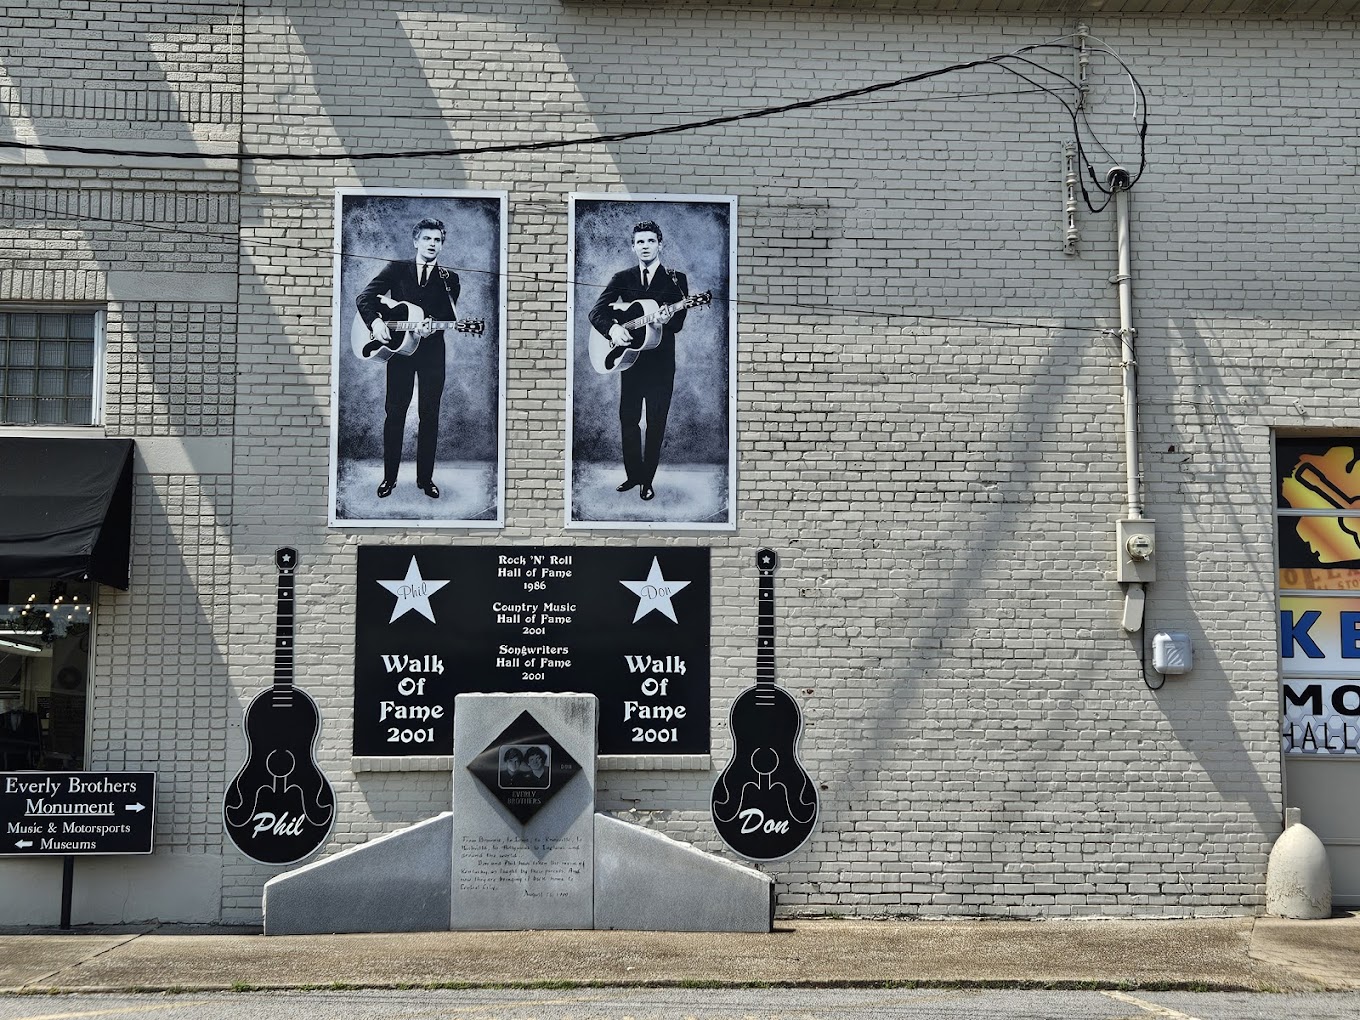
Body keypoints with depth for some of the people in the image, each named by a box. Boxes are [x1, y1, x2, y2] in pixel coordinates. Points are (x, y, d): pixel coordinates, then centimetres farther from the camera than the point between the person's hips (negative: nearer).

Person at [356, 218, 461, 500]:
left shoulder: (449, 279, 7)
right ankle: (389, 477, 9)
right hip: (399, 348, 0)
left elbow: (449, 318, -3)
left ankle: (425, 478, 12)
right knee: (395, 413, 2)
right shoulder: (396, 270, 6)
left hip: (432, 352, 0)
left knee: (429, 415, 3)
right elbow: (364, 298, 1)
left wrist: (431, 328, -23)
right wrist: (375, 321, -17)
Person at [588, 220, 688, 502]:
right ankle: (632, 474, 21)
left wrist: (667, 319, -32)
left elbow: (678, 324, -9)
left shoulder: (676, 280, 0)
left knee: (656, 422, 2)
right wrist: (612, 328, -23)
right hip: (629, 357, 2)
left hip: (661, 362, -2)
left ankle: (647, 480, 12)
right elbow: (596, 312, -3)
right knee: (628, 419, 7)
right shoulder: (623, 278, 6)